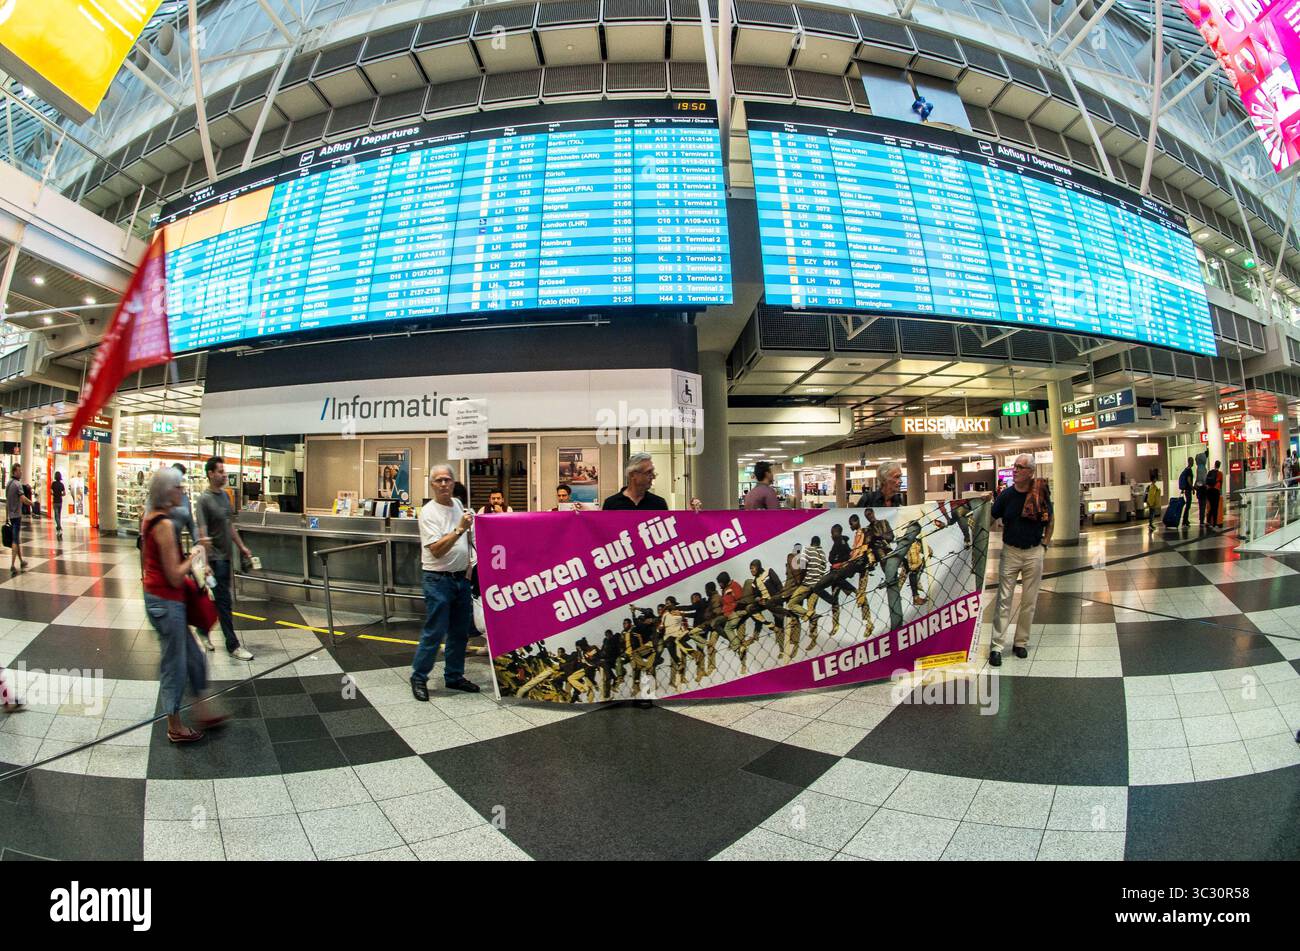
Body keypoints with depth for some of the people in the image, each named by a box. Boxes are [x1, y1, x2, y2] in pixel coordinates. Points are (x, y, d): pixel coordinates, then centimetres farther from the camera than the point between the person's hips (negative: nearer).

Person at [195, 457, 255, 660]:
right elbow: (203, 534, -20)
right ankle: (232, 645, 4)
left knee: (215, 599, 18)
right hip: (215, 558, -8)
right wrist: (205, 563, -24)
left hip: (225, 555, 8)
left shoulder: (225, 495, 9)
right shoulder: (204, 499, -15)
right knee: (224, 601, -3)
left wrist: (241, 546, 18)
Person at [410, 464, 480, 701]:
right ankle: (419, 677, 13)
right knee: (434, 632, -4)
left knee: (460, 632, 13)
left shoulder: (458, 504, 9)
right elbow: (436, 550, -22)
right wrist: (460, 529, -29)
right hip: (439, 580, -7)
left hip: (461, 578, 7)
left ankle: (454, 677, 25)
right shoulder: (428, 512, -13)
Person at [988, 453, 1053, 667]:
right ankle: (997, 646, -1)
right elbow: (992, 518, 7)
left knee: (1029, 601, 8)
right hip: (1010, 551, -1)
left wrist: (1044, 544, 3)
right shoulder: (1006, 494, -4)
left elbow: (1049, 522, 9)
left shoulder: (1041, 494, -3)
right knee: (1003, 599, -2)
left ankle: (1021, 642, 21)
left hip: (1034, 553, 1)